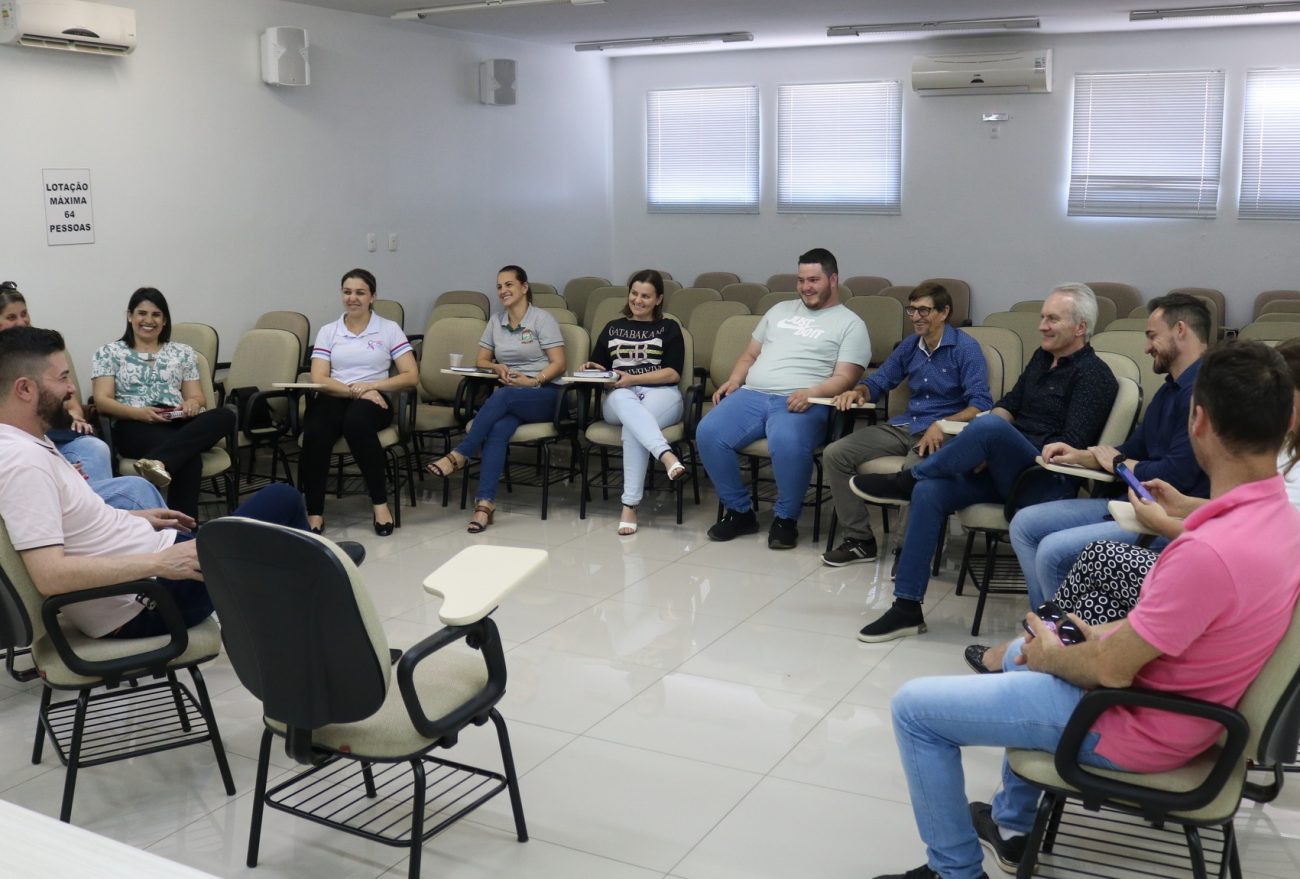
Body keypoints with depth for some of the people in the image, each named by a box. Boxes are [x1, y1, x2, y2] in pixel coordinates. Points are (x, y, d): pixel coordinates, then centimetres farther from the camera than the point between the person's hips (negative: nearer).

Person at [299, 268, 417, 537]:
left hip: (372, 400, -1)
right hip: (333, 398, 1)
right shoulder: (327, 331, 14)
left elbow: (411, 376, 2)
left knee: (357, 422, -38)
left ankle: (380, 502, -25)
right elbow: (319, 379, 2)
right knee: (315, 433, -34)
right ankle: (314, 513, -25)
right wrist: (355, 391, -15)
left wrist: (371, 385, -12)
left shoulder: (389, 329, 10)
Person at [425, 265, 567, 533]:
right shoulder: (495, 322, 16)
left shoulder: (542, 319, 0)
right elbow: (481, 361, 18)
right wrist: (498, 367, -5)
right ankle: (485, 503, -43)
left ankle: (459, 456, -34)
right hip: (509, 395, 3)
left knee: (502, 396, -37)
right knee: (499, 428, -32)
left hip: (543, 394, -3)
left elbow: (559, 364, -6)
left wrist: (532, 381, -19)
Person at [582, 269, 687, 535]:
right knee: (625, 402, -39)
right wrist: (591, 369, 0)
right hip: (619, 397, 2)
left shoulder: (668, 328, 15)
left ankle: (630, 506, -42)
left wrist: (633, 378, -9)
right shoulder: (612, 328, 25)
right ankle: (666, 455, -61)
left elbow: (673, 373, 3)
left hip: (661, 394, -2)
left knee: (632, 428, -37)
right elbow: (596, 366, 26)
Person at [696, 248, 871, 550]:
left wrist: (812, 393, -21)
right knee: (708, 433, -22)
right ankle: (739, 511, -4)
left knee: (787, 442, -38)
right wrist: (734, 380, 6)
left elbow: (844, 377, -2)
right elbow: (750, 355, 27)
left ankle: (786, 518, -13)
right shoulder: (781, 310, 26)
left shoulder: (850, 324, 9)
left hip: (799, 403, -5)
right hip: (751, 395, 5)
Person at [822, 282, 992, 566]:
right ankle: (860, 539, -3)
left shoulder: (965, 348, -6)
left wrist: (943, 425, -29)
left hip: (945, 432, -7)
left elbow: (981, 404, -14)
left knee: (914, 468, -41)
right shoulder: (909, 347, 15)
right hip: (904, 426, 7)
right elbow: (877, 382, 23)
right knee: (835, 454, -10)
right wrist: (857, 392, -2)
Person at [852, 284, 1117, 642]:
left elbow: (1071, 446, -15)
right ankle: (906, 607, -16)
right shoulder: (1042, 358, 19)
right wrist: (986, 450, -4)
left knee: (990, 427, -34)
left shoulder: (1093, 375, -5)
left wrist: (993, 444, -15)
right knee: (929, 491, -18)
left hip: (1048, 482, -7)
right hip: (1005, 473, 7)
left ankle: (908, 479, -13)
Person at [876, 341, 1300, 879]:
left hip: (1136, 728, -9)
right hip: (1181, 705, 9)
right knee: (1030, 651, 34)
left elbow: (1112, 671, -26)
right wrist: (1106, 634, 3)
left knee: (913, 707, -3)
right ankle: (1013, 825, 40)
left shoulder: (1209, 551, -36)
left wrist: (1050, 656, -6)